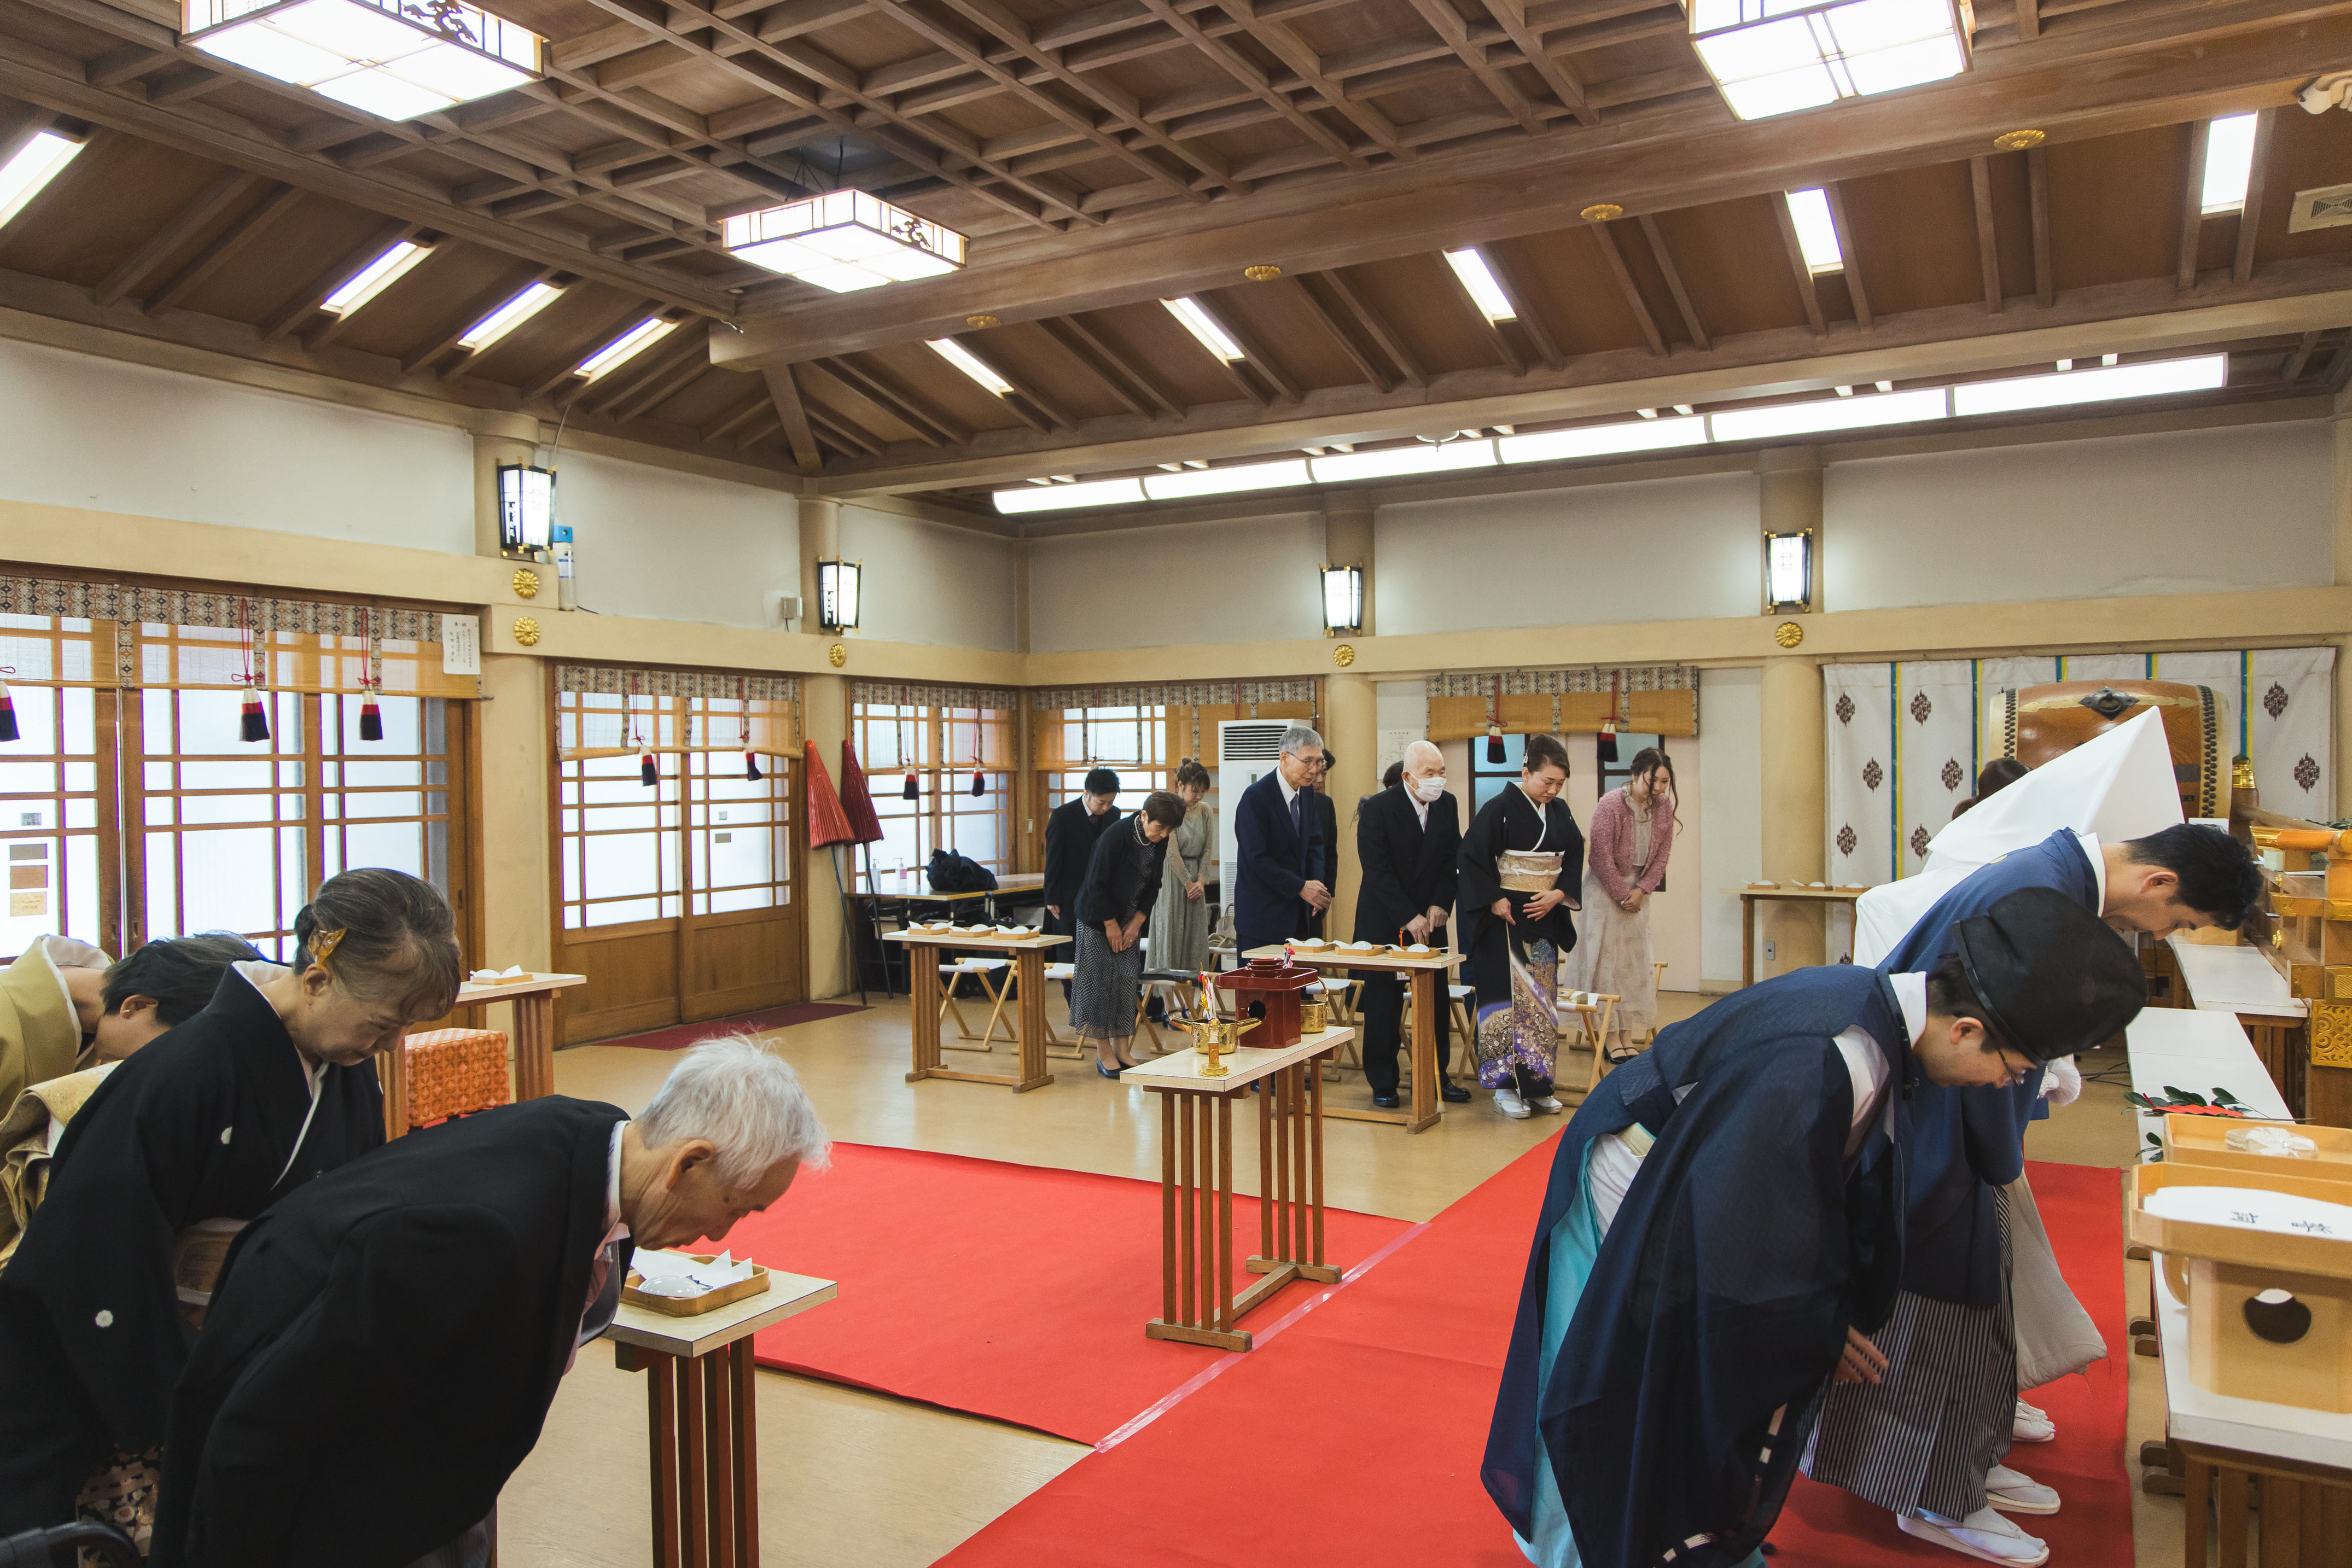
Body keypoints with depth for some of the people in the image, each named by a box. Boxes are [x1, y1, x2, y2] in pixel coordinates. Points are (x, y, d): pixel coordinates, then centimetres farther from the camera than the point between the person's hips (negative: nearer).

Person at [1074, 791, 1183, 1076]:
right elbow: (1096, 884, -19)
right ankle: (1103, 1052, 5)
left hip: (1131, 920, 6)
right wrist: (1111, 924, -14)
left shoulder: (1160, 842, -5)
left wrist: (1137, 921, -2)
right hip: (1098, 917, -6)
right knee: (1100, 981, -4)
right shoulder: (1115, 837, -24)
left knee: (1128, 981, 3)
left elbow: (1154, 885, 5)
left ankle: (1122, 1049, 11)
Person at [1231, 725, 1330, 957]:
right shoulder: (1256, 797, -14)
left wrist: (1317, 885, -3)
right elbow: (1257, 859, -18)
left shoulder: (1305, 794, 10)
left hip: (1295, 913, 7)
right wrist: (1300, 887, -17)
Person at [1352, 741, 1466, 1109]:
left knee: (1436, 1000, 7)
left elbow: (1451, 860, 6)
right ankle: (1382, 1083, 11)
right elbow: (1378, 872, -17)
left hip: (1430, 917, 5)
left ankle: (1436, 1076, 20)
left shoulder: (1447, 805, 2)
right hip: (1384, 920, -4)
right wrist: (1409, 918, -20)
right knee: (1384, 1003, 0)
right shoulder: (1377, 809, -14)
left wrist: (1440, 904, -8)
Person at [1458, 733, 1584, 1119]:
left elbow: (1575, 858, 12)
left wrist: (1558, 895, -3)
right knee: (1508, 997, -5)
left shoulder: (1561, 812, 7)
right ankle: (1506, 1086, 2)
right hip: (1506, 917, -6)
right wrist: (1495, 900, -16)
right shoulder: (1499, 809, -11)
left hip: (1545, 916, 6)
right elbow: (1472, 857, -13)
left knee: (1542, 998, 9)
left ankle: (1538, 1084, 17)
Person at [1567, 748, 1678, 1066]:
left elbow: (1663, 854, 4)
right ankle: (1611, 1039, 1)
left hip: (1638, 888, 6)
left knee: (1636, 961, 4)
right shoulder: (1610, 805, -18)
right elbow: (1601, 858, -16)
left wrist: (1641, 890, -7)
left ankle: (1628, 1037, 9)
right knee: (1608, 960, -5)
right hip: (1606, 888, -5)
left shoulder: (1663, 806, -2)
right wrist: (1622, 895, -11)